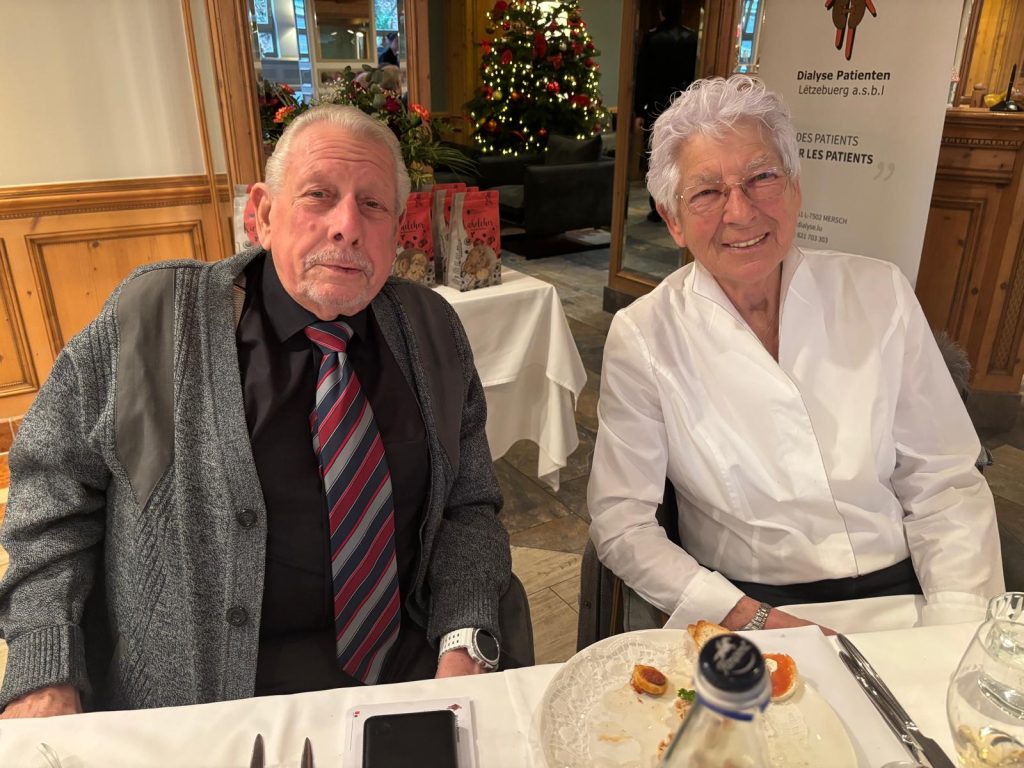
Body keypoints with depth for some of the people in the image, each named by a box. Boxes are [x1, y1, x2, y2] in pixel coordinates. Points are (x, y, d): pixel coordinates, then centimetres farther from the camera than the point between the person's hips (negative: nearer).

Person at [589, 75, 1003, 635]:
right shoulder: (642, 337, -7)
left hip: (898, 593, 3)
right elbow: (620, 524, -7)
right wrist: (753, 620, -18)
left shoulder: (879, 295, 1)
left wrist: (960, 629, -10)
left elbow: (943, 485, 4)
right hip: (741, 613, -3)